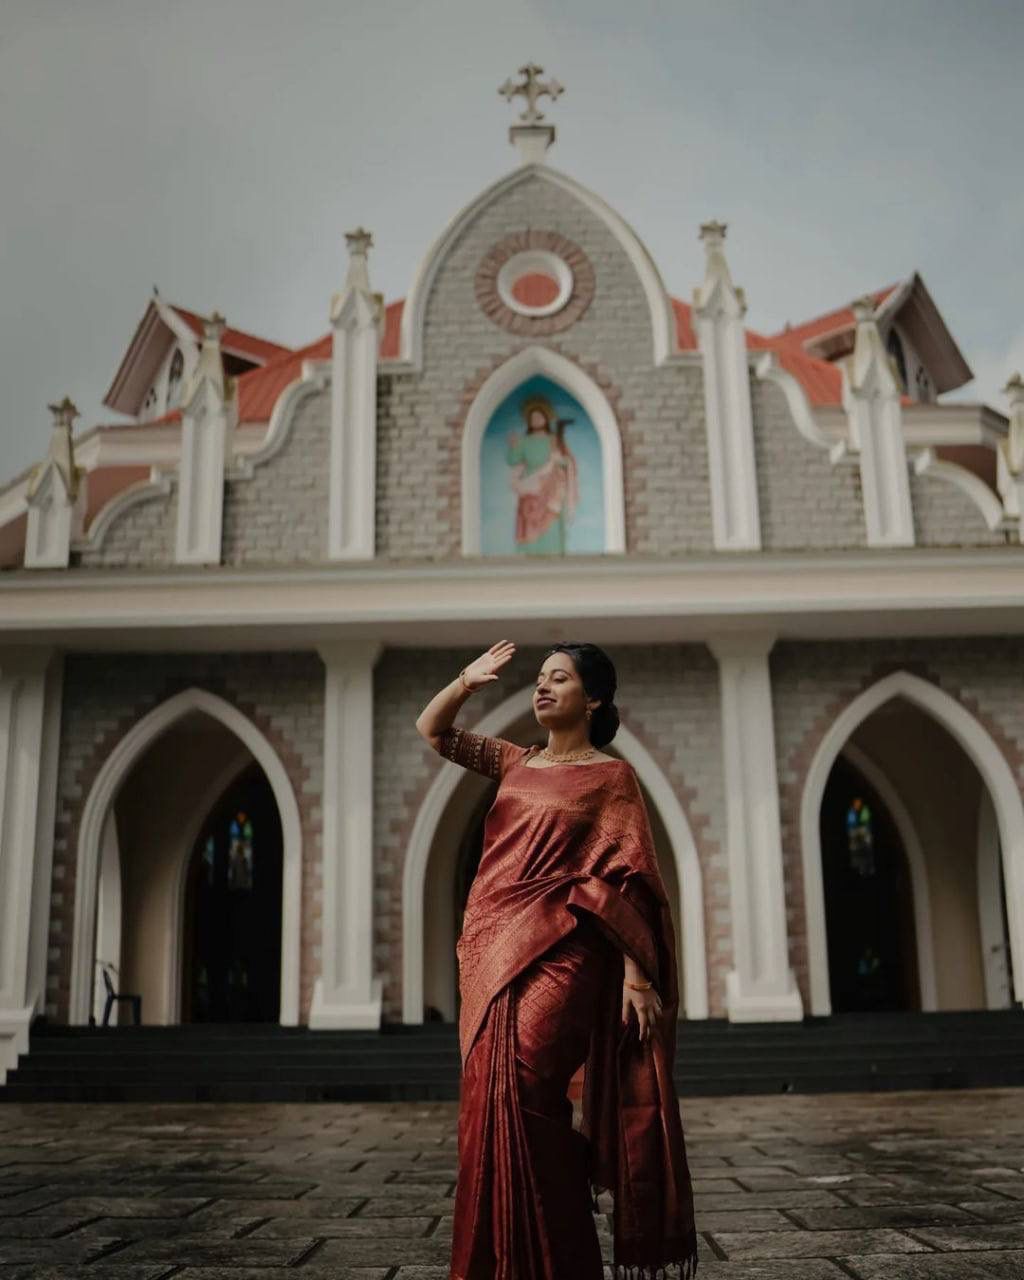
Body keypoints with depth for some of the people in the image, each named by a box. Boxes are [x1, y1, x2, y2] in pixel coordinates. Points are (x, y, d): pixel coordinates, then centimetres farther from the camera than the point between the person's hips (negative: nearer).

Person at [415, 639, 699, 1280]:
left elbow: (629, 883, -6)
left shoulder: (611, 777, 0)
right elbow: (432, 729, 24)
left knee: (517, 1088, -19)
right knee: (491, 1098, 6)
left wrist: (636, 973, -13)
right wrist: (468, 681, 7)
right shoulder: (518, 762, 17)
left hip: (557, 953, -6)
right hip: (494, 950, 7)